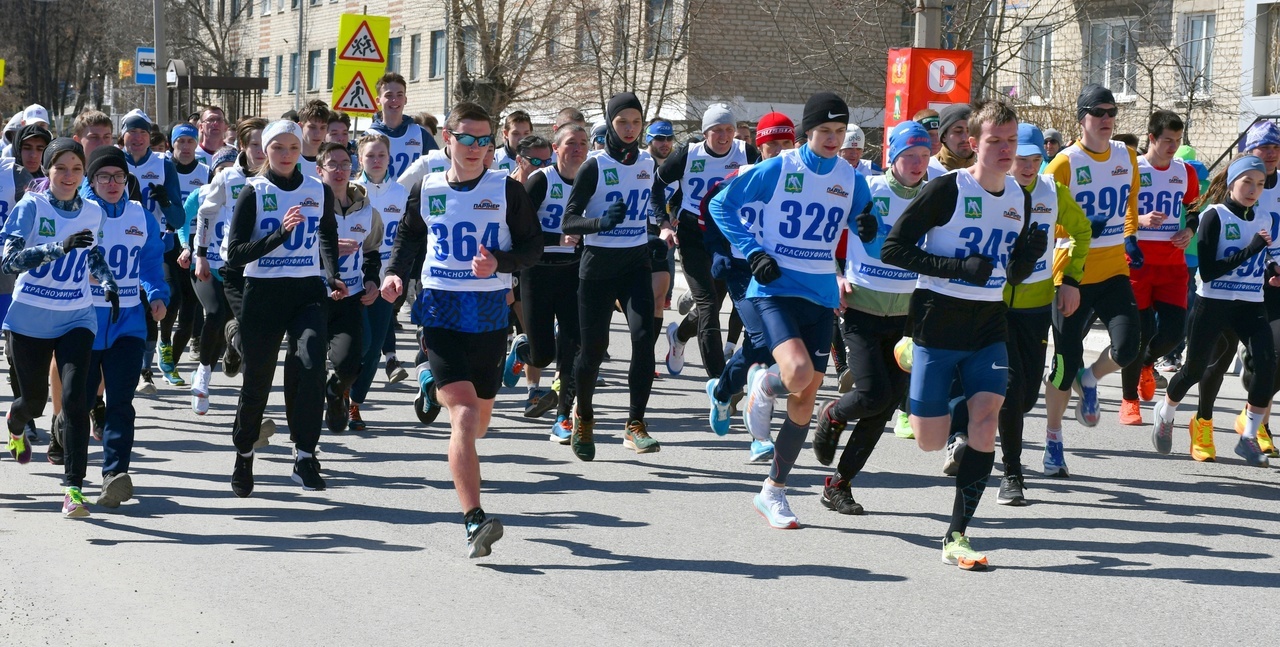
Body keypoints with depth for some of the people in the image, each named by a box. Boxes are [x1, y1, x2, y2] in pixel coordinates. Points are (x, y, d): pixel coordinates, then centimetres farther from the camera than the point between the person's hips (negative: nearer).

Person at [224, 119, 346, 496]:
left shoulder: (319, 191, 6)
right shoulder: (254, 192, -2)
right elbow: (234, 254, -9)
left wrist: (333, 276, 12)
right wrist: (280, 233, -18)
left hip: (307, 292, 1)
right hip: (262, 294, -1)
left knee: (311, 365, -23)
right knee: (257, 380, 5)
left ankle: (305, 457, -20)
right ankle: (244, 454, 29)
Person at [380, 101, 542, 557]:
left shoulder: (507, 190, 1)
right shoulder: (426, 191, 5)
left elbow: (533, 247, 3)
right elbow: (408, 236, 21)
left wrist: (499, 262, -16)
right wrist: (395, 272, 3)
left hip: (489, 316, 2)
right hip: (440, 312, -1)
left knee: (479, 417, 15)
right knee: (464, 414, -17)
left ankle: (439, 388, 54)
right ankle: (474, 522, -22)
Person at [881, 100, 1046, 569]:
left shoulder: (1019, 198, 7)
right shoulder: (945, 190, -12)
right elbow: (893, 249, -13)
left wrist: (1029, 254, -8)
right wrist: (958, 267, -21)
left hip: (989, 326, 4)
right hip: (938, 323, -4)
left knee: (987, 416, -15)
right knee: (931, 442, 0)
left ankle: (957, 536, -5)